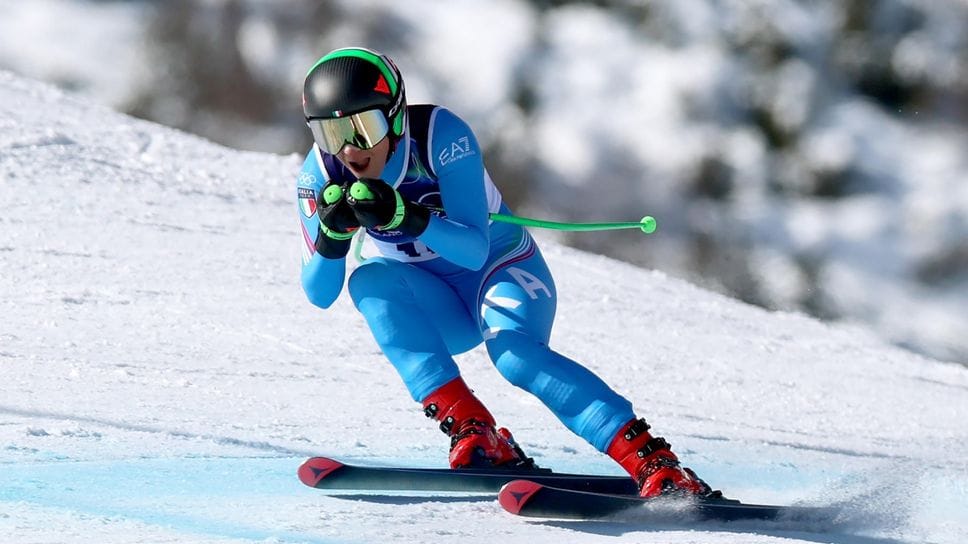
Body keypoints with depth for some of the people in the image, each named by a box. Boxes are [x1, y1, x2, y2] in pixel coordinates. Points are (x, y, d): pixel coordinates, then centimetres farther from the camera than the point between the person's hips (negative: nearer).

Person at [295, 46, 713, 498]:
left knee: (513, 352, -34)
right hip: (438, 310, 4)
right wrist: (334, 232, -36)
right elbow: (319, 294, -16)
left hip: (500, 269, -4)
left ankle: (656, 464, -36)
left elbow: (475, 252, -32)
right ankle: (473, 432, -32)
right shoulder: (320, 177, -15)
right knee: (369, 282, -28)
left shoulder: (440, 135, -26)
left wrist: (404, 217, -48)